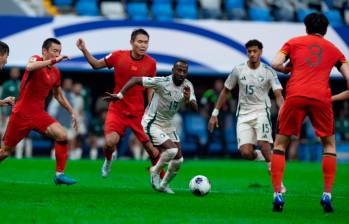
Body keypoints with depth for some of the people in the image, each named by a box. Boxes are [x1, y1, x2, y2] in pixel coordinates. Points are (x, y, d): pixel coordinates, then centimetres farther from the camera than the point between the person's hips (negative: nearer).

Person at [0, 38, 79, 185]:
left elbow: (58, 95, 24)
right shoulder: (36, 59, -10)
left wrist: (72, 112, 18)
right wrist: (53, 61, -40)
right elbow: (30, 67, -37)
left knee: (62, 136, -17)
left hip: (39, 114, 5)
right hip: (21, 114, -5)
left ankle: (60, 174, -10)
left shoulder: (55, 73, 7)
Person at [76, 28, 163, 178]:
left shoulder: (151, 63, -4)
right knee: (110, 142, -20)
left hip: (138, 113, 1)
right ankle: (108, 160, 17)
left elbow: (150, 89, 6)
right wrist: (84, 50, -4)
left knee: (151, 148, -3)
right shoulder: (118, 56, -6)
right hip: (117, 109, -1)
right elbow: (96, 65, 10)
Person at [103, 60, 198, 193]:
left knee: (178, 159, 3)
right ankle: (155, 171, 4)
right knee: (172, 150, -24)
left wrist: (188, 100, -34)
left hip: (168, 125, 7)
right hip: (152, 124, -7)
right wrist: (119, 95, -26)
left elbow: (195, 108, -12)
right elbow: (135, 79, -19)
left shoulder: (187, 86, -6)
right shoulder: (162, 82, -23)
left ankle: (163, 185, 27)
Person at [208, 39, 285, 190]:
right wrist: (215, 114, 11)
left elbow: (278, 95, -9)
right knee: (245, 152, -16)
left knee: (263, 143, -27)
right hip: (244, 114, 2)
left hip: (261, 112, -2)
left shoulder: (268, 71, -4)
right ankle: (261, 158, 19)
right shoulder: (239, 70, 3)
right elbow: (225, 91, 13)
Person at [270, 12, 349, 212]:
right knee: (329, 144, 18)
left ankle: (277, 194, 0)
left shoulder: (294, 42, 18)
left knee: (280, 144, 13)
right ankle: (327, 195, 5)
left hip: (295, 96, -1)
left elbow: (276, 64, 4)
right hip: (321, 98, 1)